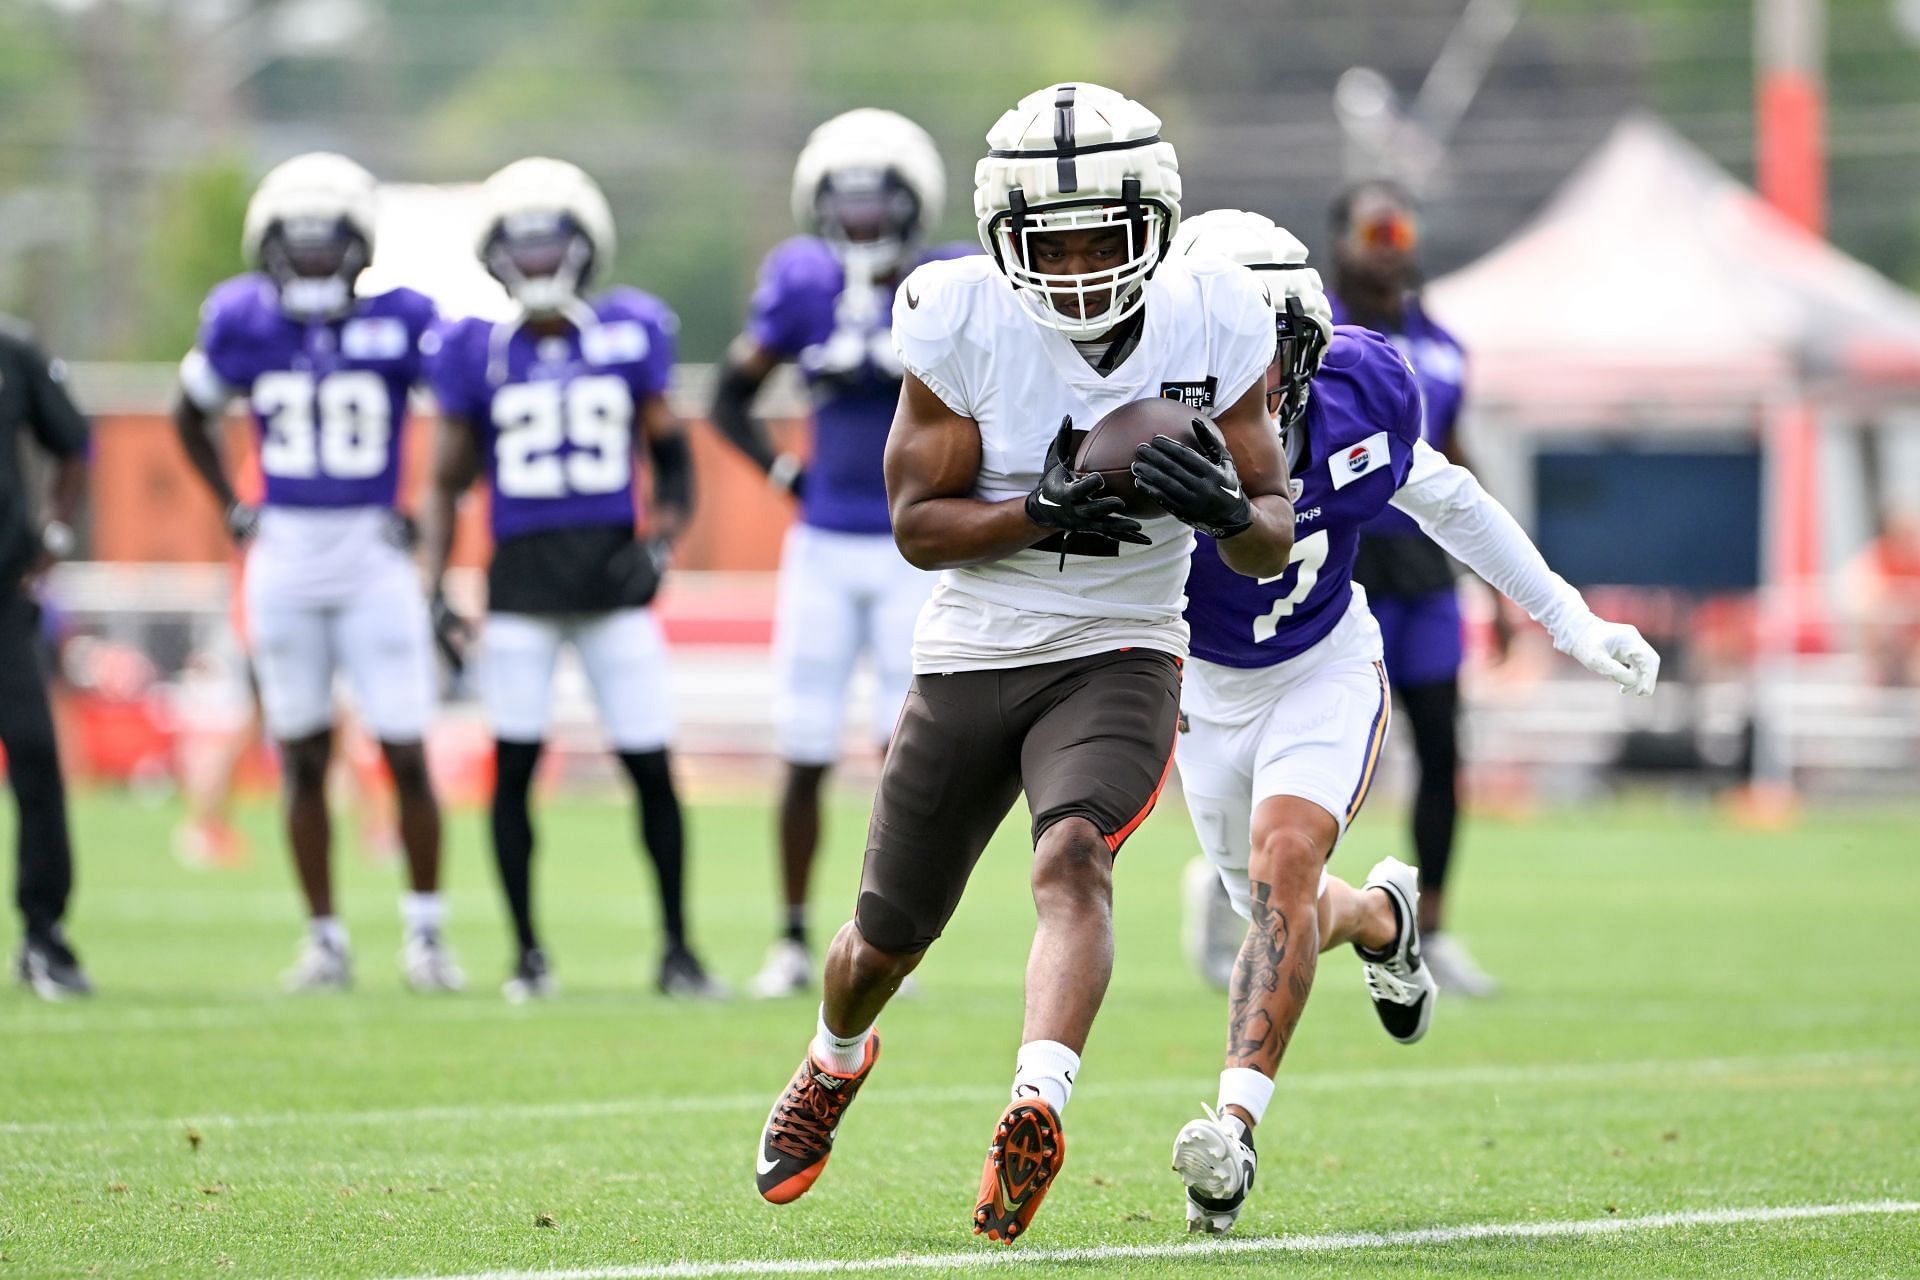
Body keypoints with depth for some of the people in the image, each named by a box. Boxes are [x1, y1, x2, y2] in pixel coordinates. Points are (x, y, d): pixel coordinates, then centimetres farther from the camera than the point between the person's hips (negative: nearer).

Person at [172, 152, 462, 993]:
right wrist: (232, 510, 10)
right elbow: (192, 417, 17)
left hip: (374, 554, -2)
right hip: (284, 559, 2)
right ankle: (324, 939, 14)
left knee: (406, 755, -4)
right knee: (304, 757, 5)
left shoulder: (401, 320, -6)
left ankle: (425, 930, 10)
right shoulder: (243, 319, 0)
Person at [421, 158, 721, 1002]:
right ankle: (527, 954, 10)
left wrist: (661, 544, -4)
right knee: (514, 764, -2)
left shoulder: (630, 337, 4)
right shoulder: (478, 353, 3)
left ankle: (678, 949, 11)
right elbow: (448, 481, 8)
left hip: (610, 571, 0)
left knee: (651, 766, -1)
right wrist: (435, 590, -1)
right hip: (520, 575, 0)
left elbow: (670, 456, 12)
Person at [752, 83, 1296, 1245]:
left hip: (1118, 658, -1)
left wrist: (1225, 506, -29)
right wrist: (1045, 512, -28)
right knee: (888, 938, 14)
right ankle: (837, 1061, 46)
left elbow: (1274, 545, -6)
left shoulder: (1212, 326, -11)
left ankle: (1037, 1110, -44)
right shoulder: (963, 323, -15)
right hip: (971, 658, 1)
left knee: (1073, 858, -31)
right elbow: (919, 525, -11)